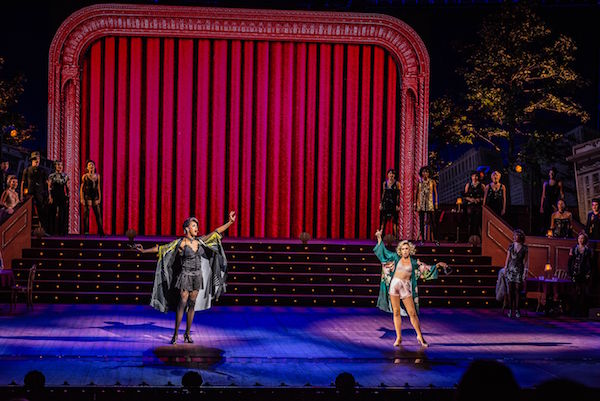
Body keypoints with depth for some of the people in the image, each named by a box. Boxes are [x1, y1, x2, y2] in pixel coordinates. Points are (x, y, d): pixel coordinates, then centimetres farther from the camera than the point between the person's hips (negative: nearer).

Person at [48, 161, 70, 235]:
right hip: (54, 196, -2)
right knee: (54, 214, -3)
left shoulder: (65, 176, 9)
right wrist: (50, 197, -9)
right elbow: (49, 187, 0)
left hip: (63, 196, 2)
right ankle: (53, 231, 2)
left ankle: (62, 231, 2)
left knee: (63, 214, -3)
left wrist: (67, 197, 2)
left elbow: (67, 187, 10)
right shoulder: (51, 176, 3)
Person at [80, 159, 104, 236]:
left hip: (95, 196, 3)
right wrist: (82, 198, -7)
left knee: (98, 214, 0)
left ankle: (101, 232, 3)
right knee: (86, 214, -2)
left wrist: (100, 197, 12)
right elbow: (81, 188, -1)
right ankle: (86, 231, 3)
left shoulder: (97, 176, 10)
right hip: (87, 196, -3)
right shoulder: (85, 176, -1)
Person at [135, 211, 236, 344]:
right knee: (182, 304, -8)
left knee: (192, 304, 7)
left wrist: (230, 222, 13)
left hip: (197, 277, 5)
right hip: (185, 276, -5)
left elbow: (216, 232, 12)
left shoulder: (199, 241, 5)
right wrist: (144, 251, -16)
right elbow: (161, 248, -11)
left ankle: (187, 334, 15)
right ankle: (175, 334, -1)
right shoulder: (180, 243, -9)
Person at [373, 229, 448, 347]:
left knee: (412, 313, -3)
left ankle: (420, 336, 10)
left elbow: (427, 269, 14)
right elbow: (383, 252, 12)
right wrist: (379, 238, 7)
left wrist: (438, 265, 5)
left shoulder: (414, 262, 6)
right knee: (396, 312, 3)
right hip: (394, 285, 1)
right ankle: (398, 338, 10)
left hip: (406, 287, -1)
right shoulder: (396, 257, 6)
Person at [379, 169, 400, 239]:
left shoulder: (397, 183, -2)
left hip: (393, 203, -3)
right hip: (385, 203, 3)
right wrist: (380, 203, 8)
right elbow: (383, 194, 13)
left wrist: (397, 205, -10)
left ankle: (395, 237, -2)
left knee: (394, 220, -3)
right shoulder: (385, 183, 9)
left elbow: (398, 195, -4)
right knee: (383, 220, 1)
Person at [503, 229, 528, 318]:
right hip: (510, 269, 2)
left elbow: (526, 261, -1)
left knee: (517, 290, -3)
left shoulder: (525, 248, -2)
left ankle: (516, 310, 1)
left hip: (519, 270, -2)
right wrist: (505, 269, 5)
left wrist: (525, 272, -7)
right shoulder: (511, 246, 6)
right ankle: (510, 309, 2)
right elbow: (507, 259, 10)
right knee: (510, 290, -1)